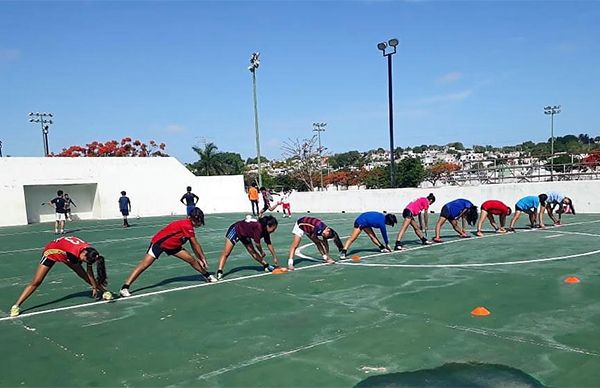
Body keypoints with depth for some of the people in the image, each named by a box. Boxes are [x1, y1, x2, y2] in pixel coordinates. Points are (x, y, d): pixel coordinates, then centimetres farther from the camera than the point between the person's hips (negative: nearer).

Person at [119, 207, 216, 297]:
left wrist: (199, 259, 8)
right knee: (144, 265, -14)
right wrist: (203, 258, -11)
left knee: (192, 260, 5)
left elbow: (194, 245, 10)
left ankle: (207, 276, 23)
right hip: (158, 243, -9)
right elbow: (196, 245, -19)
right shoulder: (187, 225, -26)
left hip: (172, 245, 9)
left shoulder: (189, 226, 2)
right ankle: (124, 288, -12)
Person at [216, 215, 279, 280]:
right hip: (235, 230, -8)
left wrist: (275, 257, 5)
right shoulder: (258, 227, -35)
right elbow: (257, 243, -26)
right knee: (226, 253, -14)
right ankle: (219, 272, -19)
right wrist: (262, 252, -8)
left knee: (253, 252, 9)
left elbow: (269, 244, 1)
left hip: (245, 235, 8)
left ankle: (266, 266, 20)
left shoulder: (266, 230, -10)